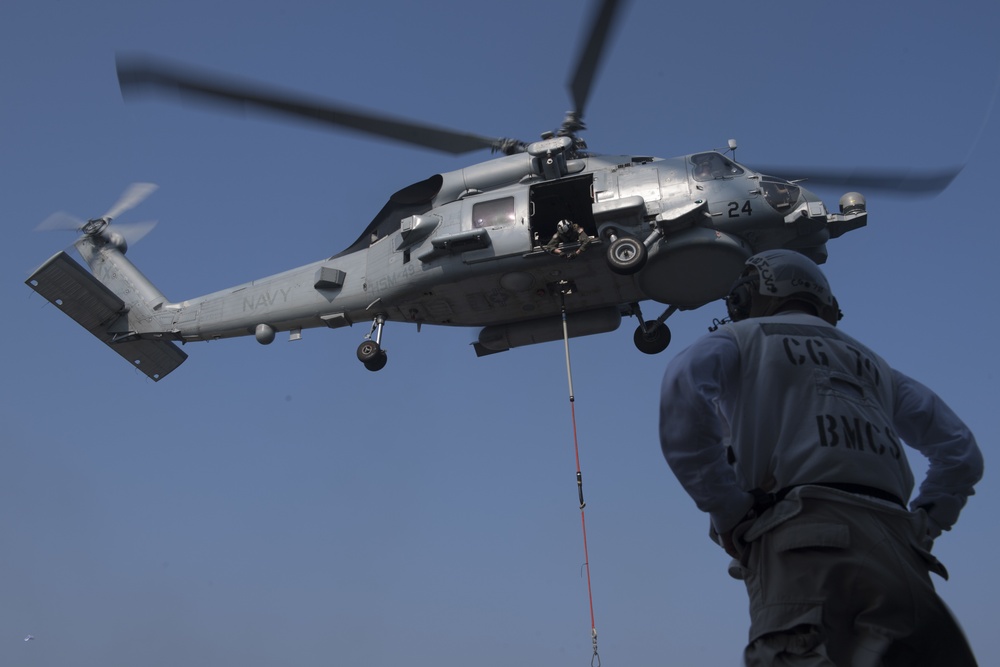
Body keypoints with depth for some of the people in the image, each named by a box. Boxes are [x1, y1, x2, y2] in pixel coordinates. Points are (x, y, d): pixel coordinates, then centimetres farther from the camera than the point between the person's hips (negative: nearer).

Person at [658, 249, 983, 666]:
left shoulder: (745, 337, 17)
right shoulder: (871, 364, 33)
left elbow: (683, 397, -6)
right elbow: (961, 453, 29)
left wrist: (728, 514, -5)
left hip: (803, 537, -5)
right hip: (895, 544, 6)